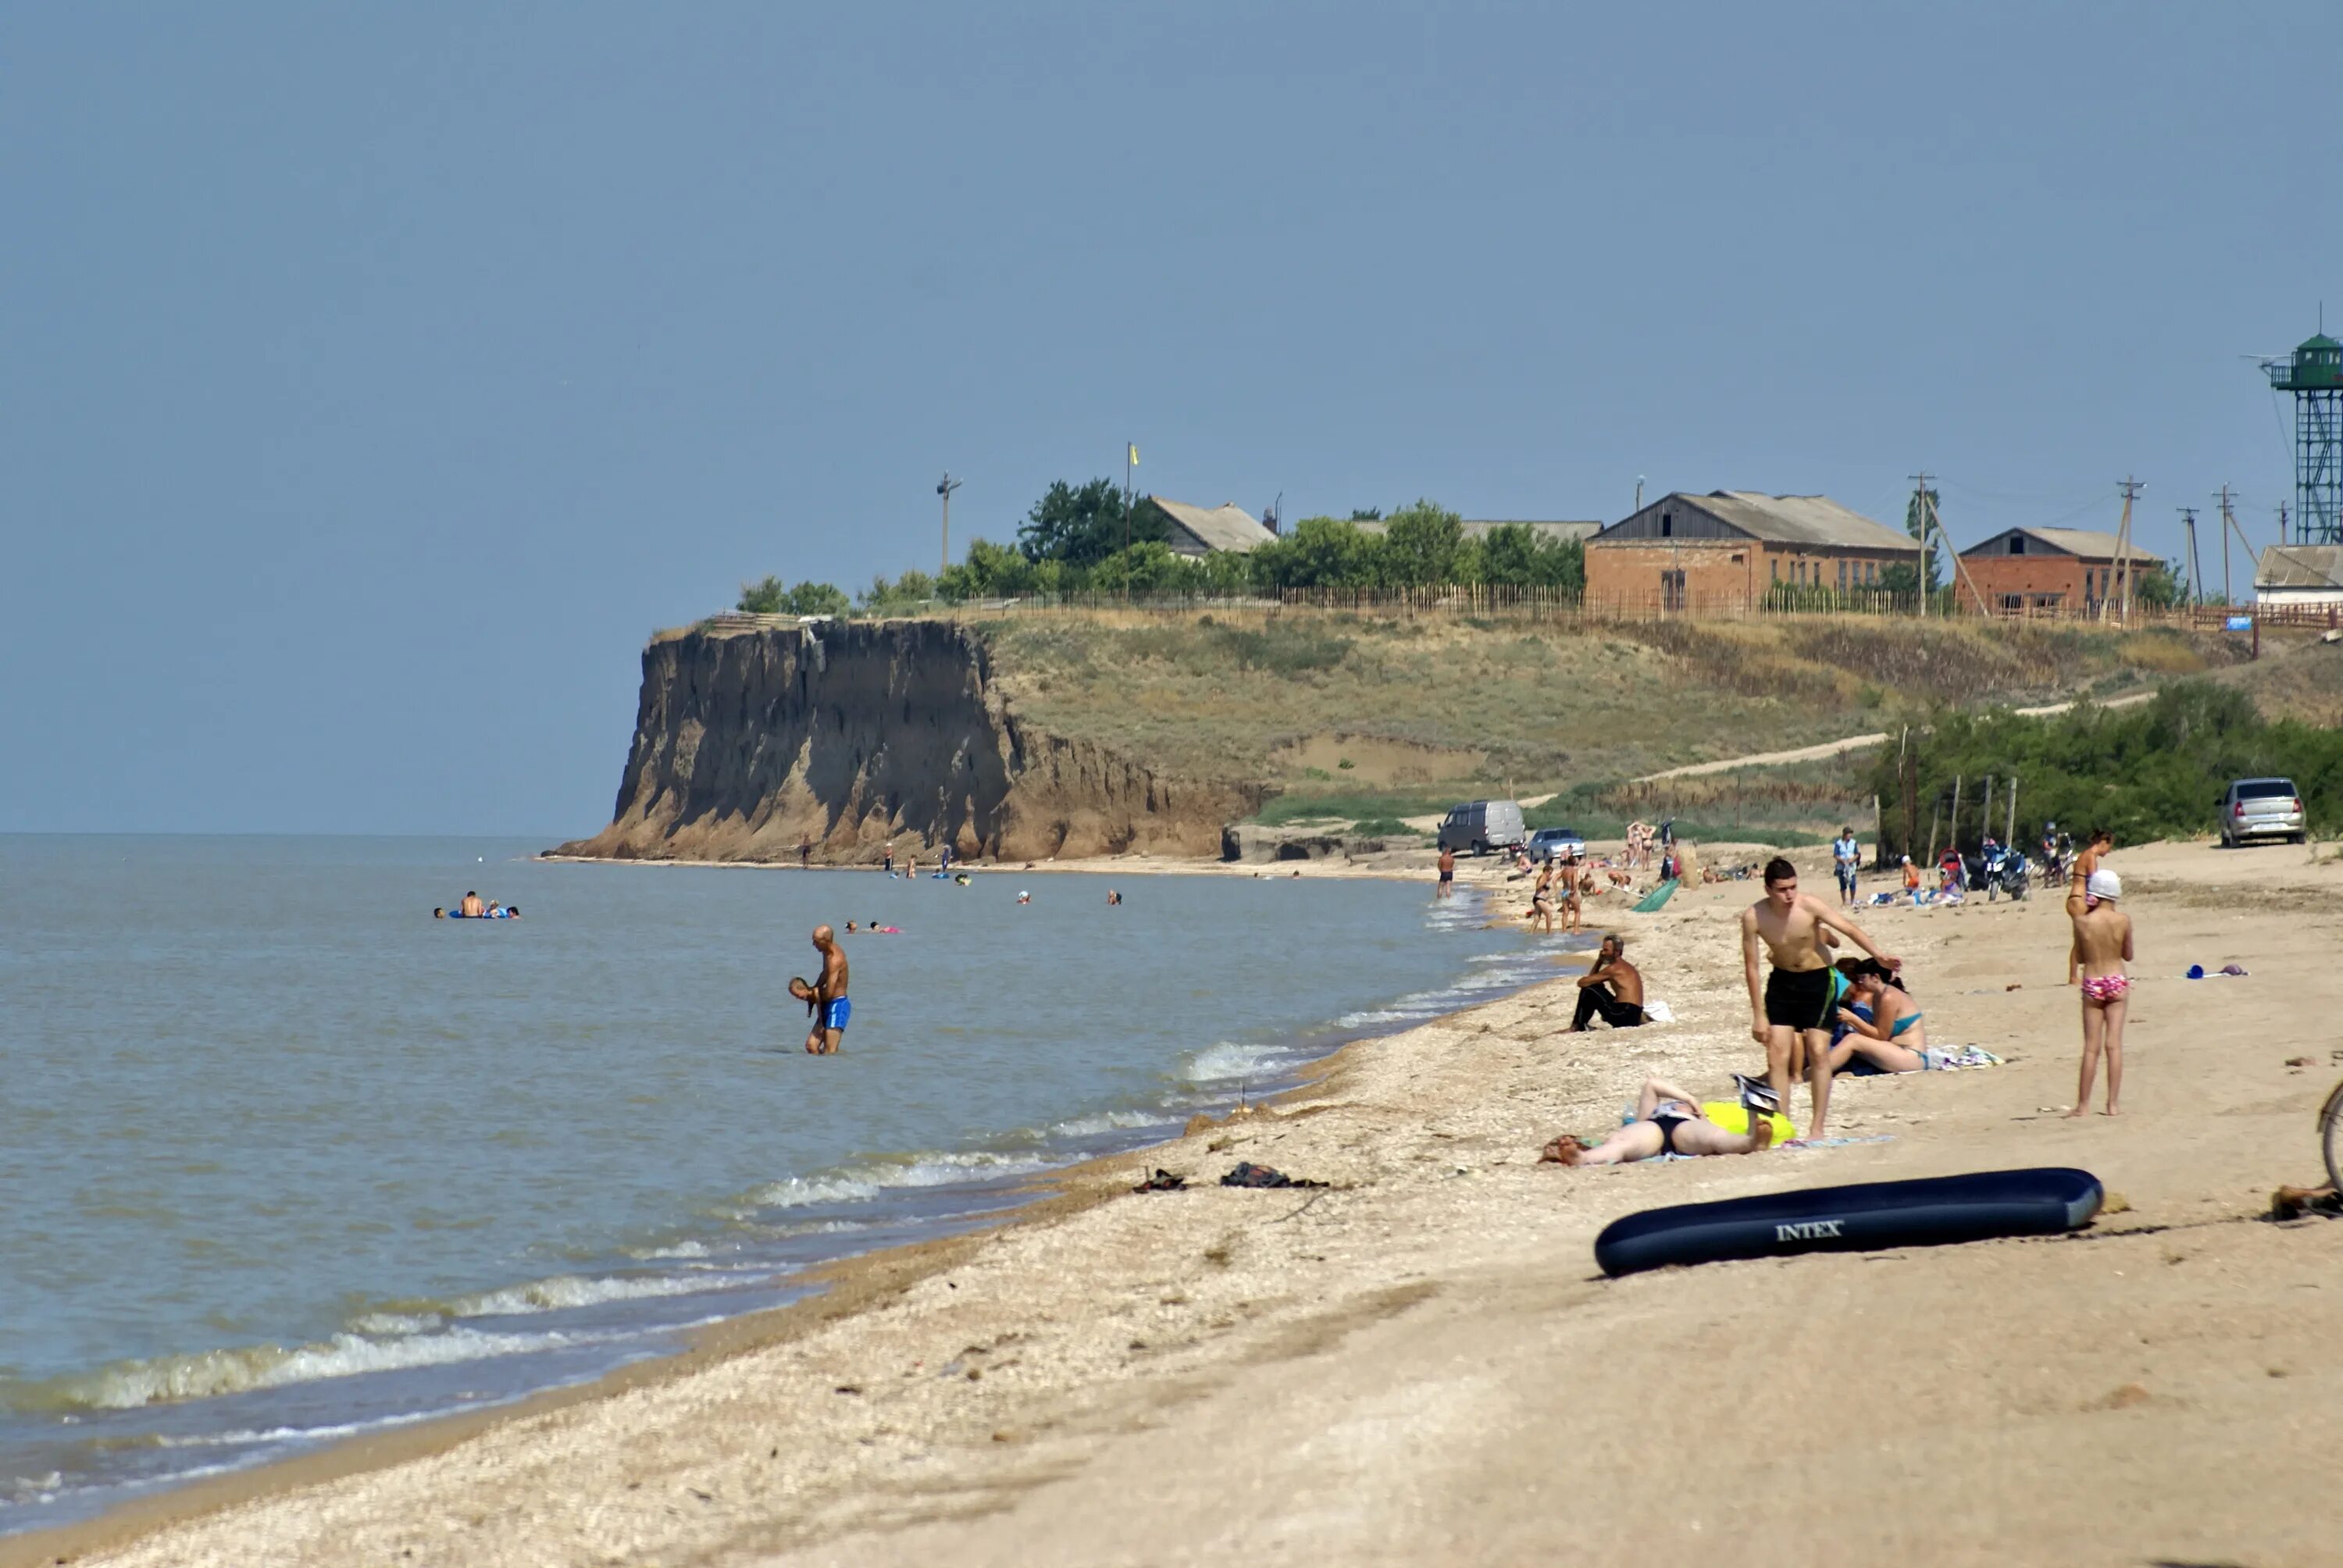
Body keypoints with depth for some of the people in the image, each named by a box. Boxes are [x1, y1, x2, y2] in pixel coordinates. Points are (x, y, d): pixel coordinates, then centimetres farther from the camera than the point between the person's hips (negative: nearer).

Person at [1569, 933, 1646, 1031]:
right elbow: (1592, 980, 26)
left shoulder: (1614, 968, -9)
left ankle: (1577, 1027, 3)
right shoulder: (1627, 967, 22)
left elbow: (1582, 982, -7)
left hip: (1624, 1015, -10)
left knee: (1588, 991, -7)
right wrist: (1599, 960, 16)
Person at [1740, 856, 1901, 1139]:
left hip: (1818, 980, -2)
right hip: (1782, 981, 2)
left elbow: (1848, 929, -17)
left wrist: (1879, 956, -32)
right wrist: (1759, 1015, -9)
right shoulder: (1753, 917, -16)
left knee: (1818, 1052, -7)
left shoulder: (1809, 907, -21)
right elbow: (1751, 966, -9)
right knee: (1777, 1055, -5)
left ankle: (1817, 1127, 0)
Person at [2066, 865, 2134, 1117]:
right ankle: (2113, 1103, 1)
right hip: (2117, 981, 0)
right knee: (2114, 1044, 3)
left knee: (2092, 1047, 4)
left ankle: (2083, 1104, 5)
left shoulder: (2082, 921, -8)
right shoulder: (2123, 920, -7)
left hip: (2092, 984, 0)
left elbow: (2080, 956, 4)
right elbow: (2128, 955, 4)